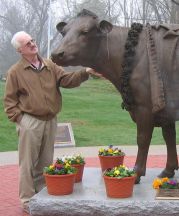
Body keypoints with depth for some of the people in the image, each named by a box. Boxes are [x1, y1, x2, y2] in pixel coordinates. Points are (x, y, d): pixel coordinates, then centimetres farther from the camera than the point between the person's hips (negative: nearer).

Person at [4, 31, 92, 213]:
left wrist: (85, 73, -13)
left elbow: (67, 80, 0)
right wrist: (18, 118, -11)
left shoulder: (50, 66, 9)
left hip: (50, 120, 5)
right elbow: (9, 100, -2)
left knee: (46, 161, 14)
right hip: (30, 122, -5)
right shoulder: (15, 71, -4)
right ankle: (27, 199, 11)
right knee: (29, 162, 1)